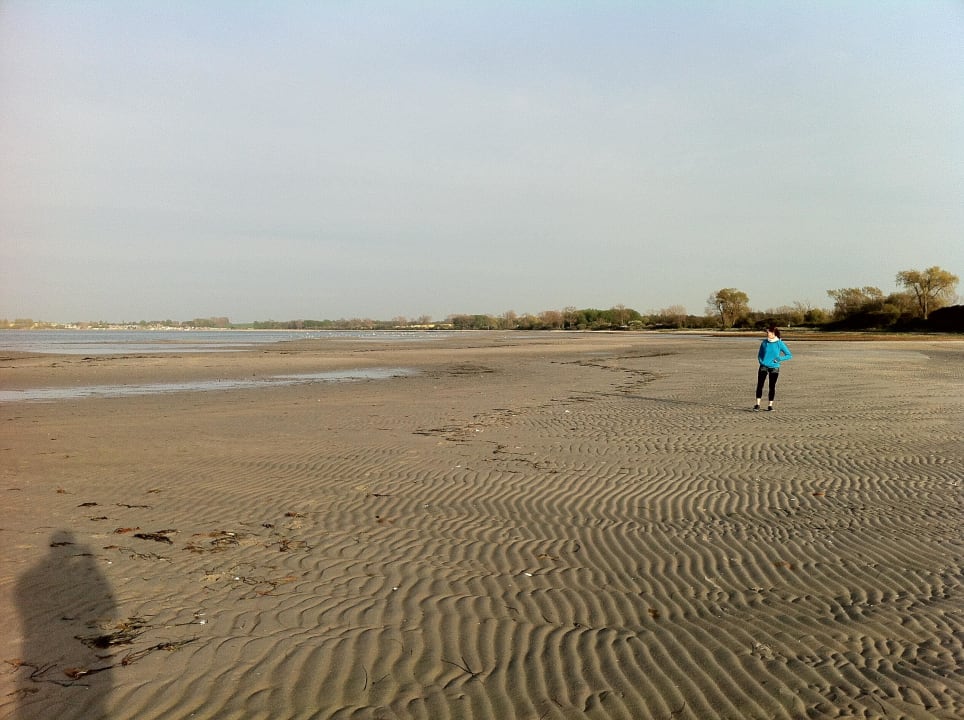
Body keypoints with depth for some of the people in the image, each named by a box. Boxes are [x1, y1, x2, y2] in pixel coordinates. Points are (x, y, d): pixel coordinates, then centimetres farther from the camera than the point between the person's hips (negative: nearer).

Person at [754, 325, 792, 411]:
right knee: (759, 385, -7)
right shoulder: (764, 343, 4)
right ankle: (757, 404, -4)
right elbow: (759, 354, 17)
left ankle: (770, 405, 14)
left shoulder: (780, 343, -3)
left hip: (774, 368, -1)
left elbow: (790, 355, 0)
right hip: (763, 367, 2)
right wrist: (761, 361, -2)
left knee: (772, 386, 4)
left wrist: (780, 358, -12)